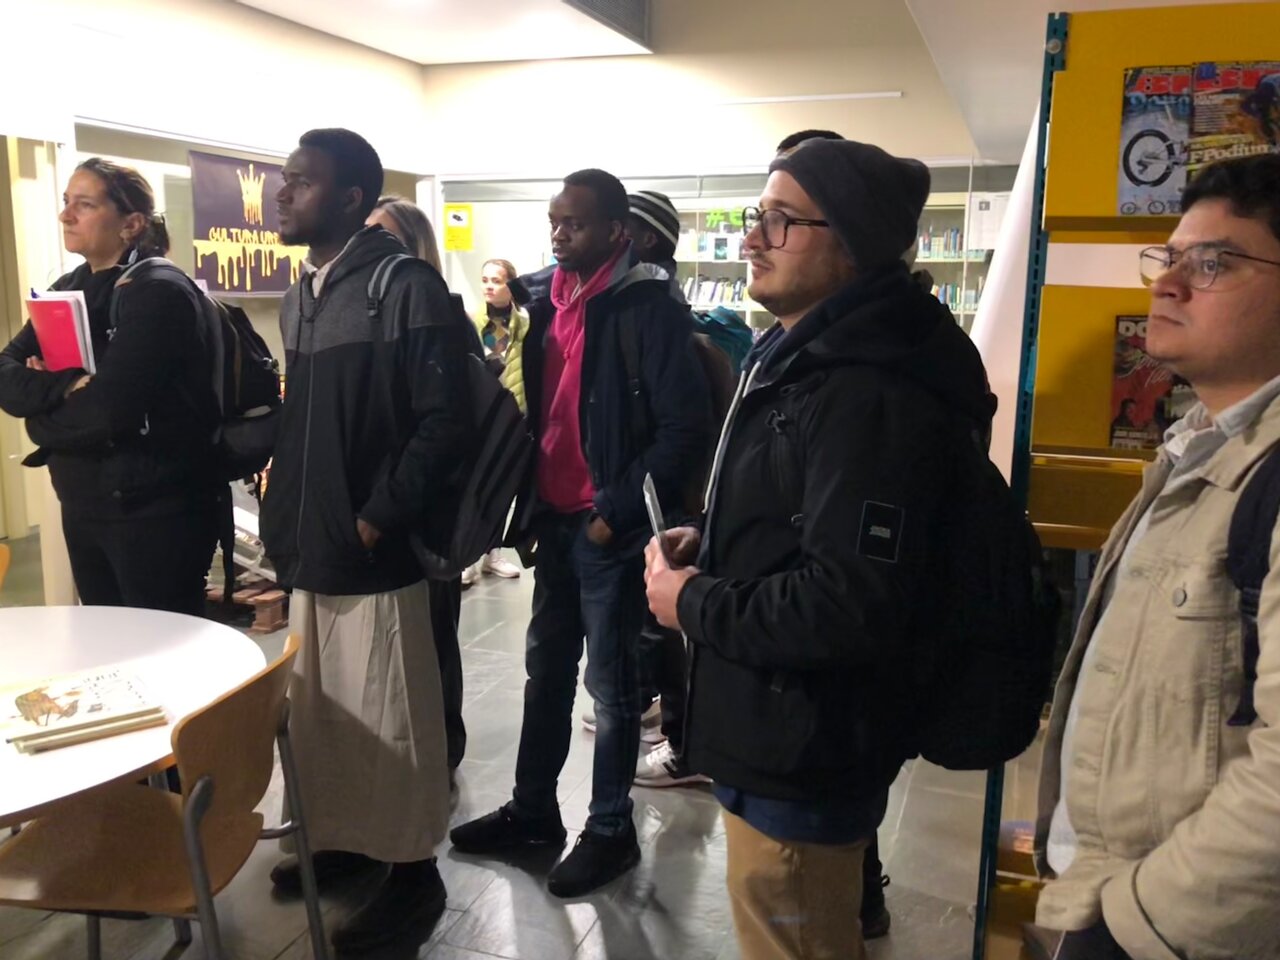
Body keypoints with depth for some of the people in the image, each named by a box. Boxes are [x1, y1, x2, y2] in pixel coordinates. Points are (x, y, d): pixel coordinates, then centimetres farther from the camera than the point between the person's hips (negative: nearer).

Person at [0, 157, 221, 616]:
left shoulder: (158, 294, -14)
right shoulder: (68, 290, 11)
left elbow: (108, 410, -22)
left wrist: (44, 419, -4)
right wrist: (65, 385, -16)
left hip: (154, 510, -8)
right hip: (82, 506, 8)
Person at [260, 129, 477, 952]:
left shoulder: (407, 289, -13)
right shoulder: (302, 297, 13)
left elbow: (444, 420, -18)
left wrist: (380, 518, -17)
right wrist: (289, 519, 11)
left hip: (372, 549, -8)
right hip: (313, 545, 8)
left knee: (389, 719, 4)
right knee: (322, 712, 19)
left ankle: (412, 872, 22)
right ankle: (344, 839, 38)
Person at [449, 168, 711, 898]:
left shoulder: (648, 310, -13)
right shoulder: (551, 304, 10)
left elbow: (683, 429, -18)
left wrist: (617, 512, -17)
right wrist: (530, 502, 10)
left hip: (609, 531, -7)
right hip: (556, 521, 7)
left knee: (610, 685, 6)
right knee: (547, 672, 17)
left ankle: (612, 829, 22)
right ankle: (533, 810, 32)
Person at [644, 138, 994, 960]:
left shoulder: (869, 393, -25)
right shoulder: (807, 359, 11)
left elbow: (852, 604, -31)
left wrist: (694, 603, -19)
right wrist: (711, 541, 3)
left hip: (806, 754, -10)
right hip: (781, 734, 10)